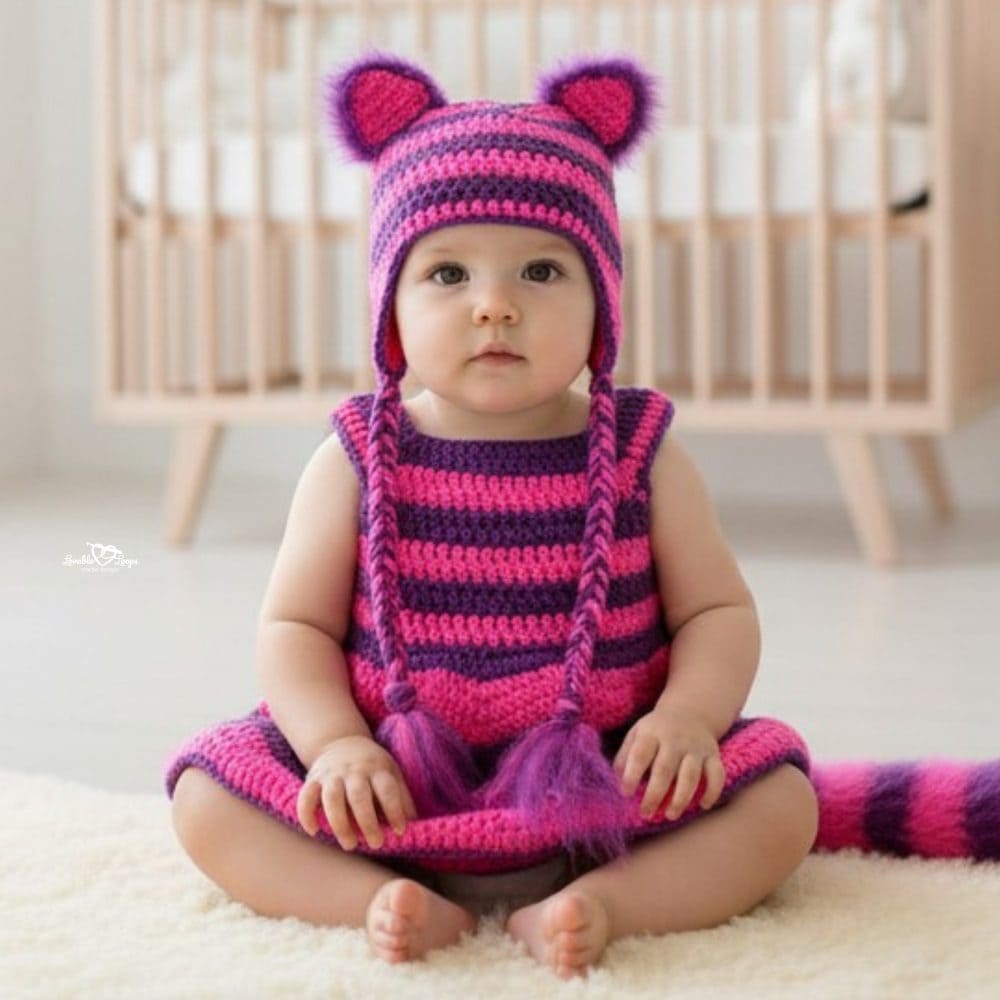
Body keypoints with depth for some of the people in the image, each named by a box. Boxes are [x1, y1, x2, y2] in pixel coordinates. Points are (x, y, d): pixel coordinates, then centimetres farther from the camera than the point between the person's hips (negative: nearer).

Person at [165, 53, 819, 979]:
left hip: (600, 793, 0)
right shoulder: (357, 461, 0)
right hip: (397, 791, 1)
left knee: (779, 799, -19)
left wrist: (687, 715, -18)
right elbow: (297, 627, 2)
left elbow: (719, 613, 3)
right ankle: (389, 900, -25)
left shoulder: (642, 456, -1)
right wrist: (337, 744, -16)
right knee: (207, 794, -15)